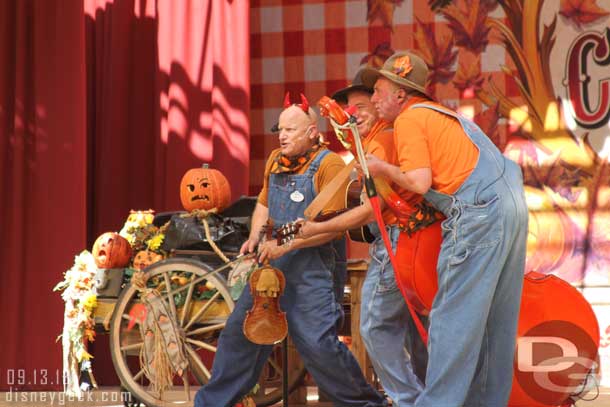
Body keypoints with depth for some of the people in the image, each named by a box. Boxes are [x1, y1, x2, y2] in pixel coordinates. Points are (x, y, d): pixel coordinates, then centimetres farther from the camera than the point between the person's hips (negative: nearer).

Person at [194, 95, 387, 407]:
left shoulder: (328, 164, -10)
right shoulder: (275, 161, 13)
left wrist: (286, 245, -19)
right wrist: (255, 237, 8)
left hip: (309, 270, -7)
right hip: (270, 266, 7)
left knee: (318, 344, -13)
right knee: (238, 333, 10)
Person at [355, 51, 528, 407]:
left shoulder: (409, 119, -3)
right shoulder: (440, 113, 25)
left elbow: (420, 182, -13)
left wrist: (382, 168, 4)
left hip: (479, 213, -9)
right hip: (512, 204, 9)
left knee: (454, 316, -7)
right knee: (496, 317, 12)